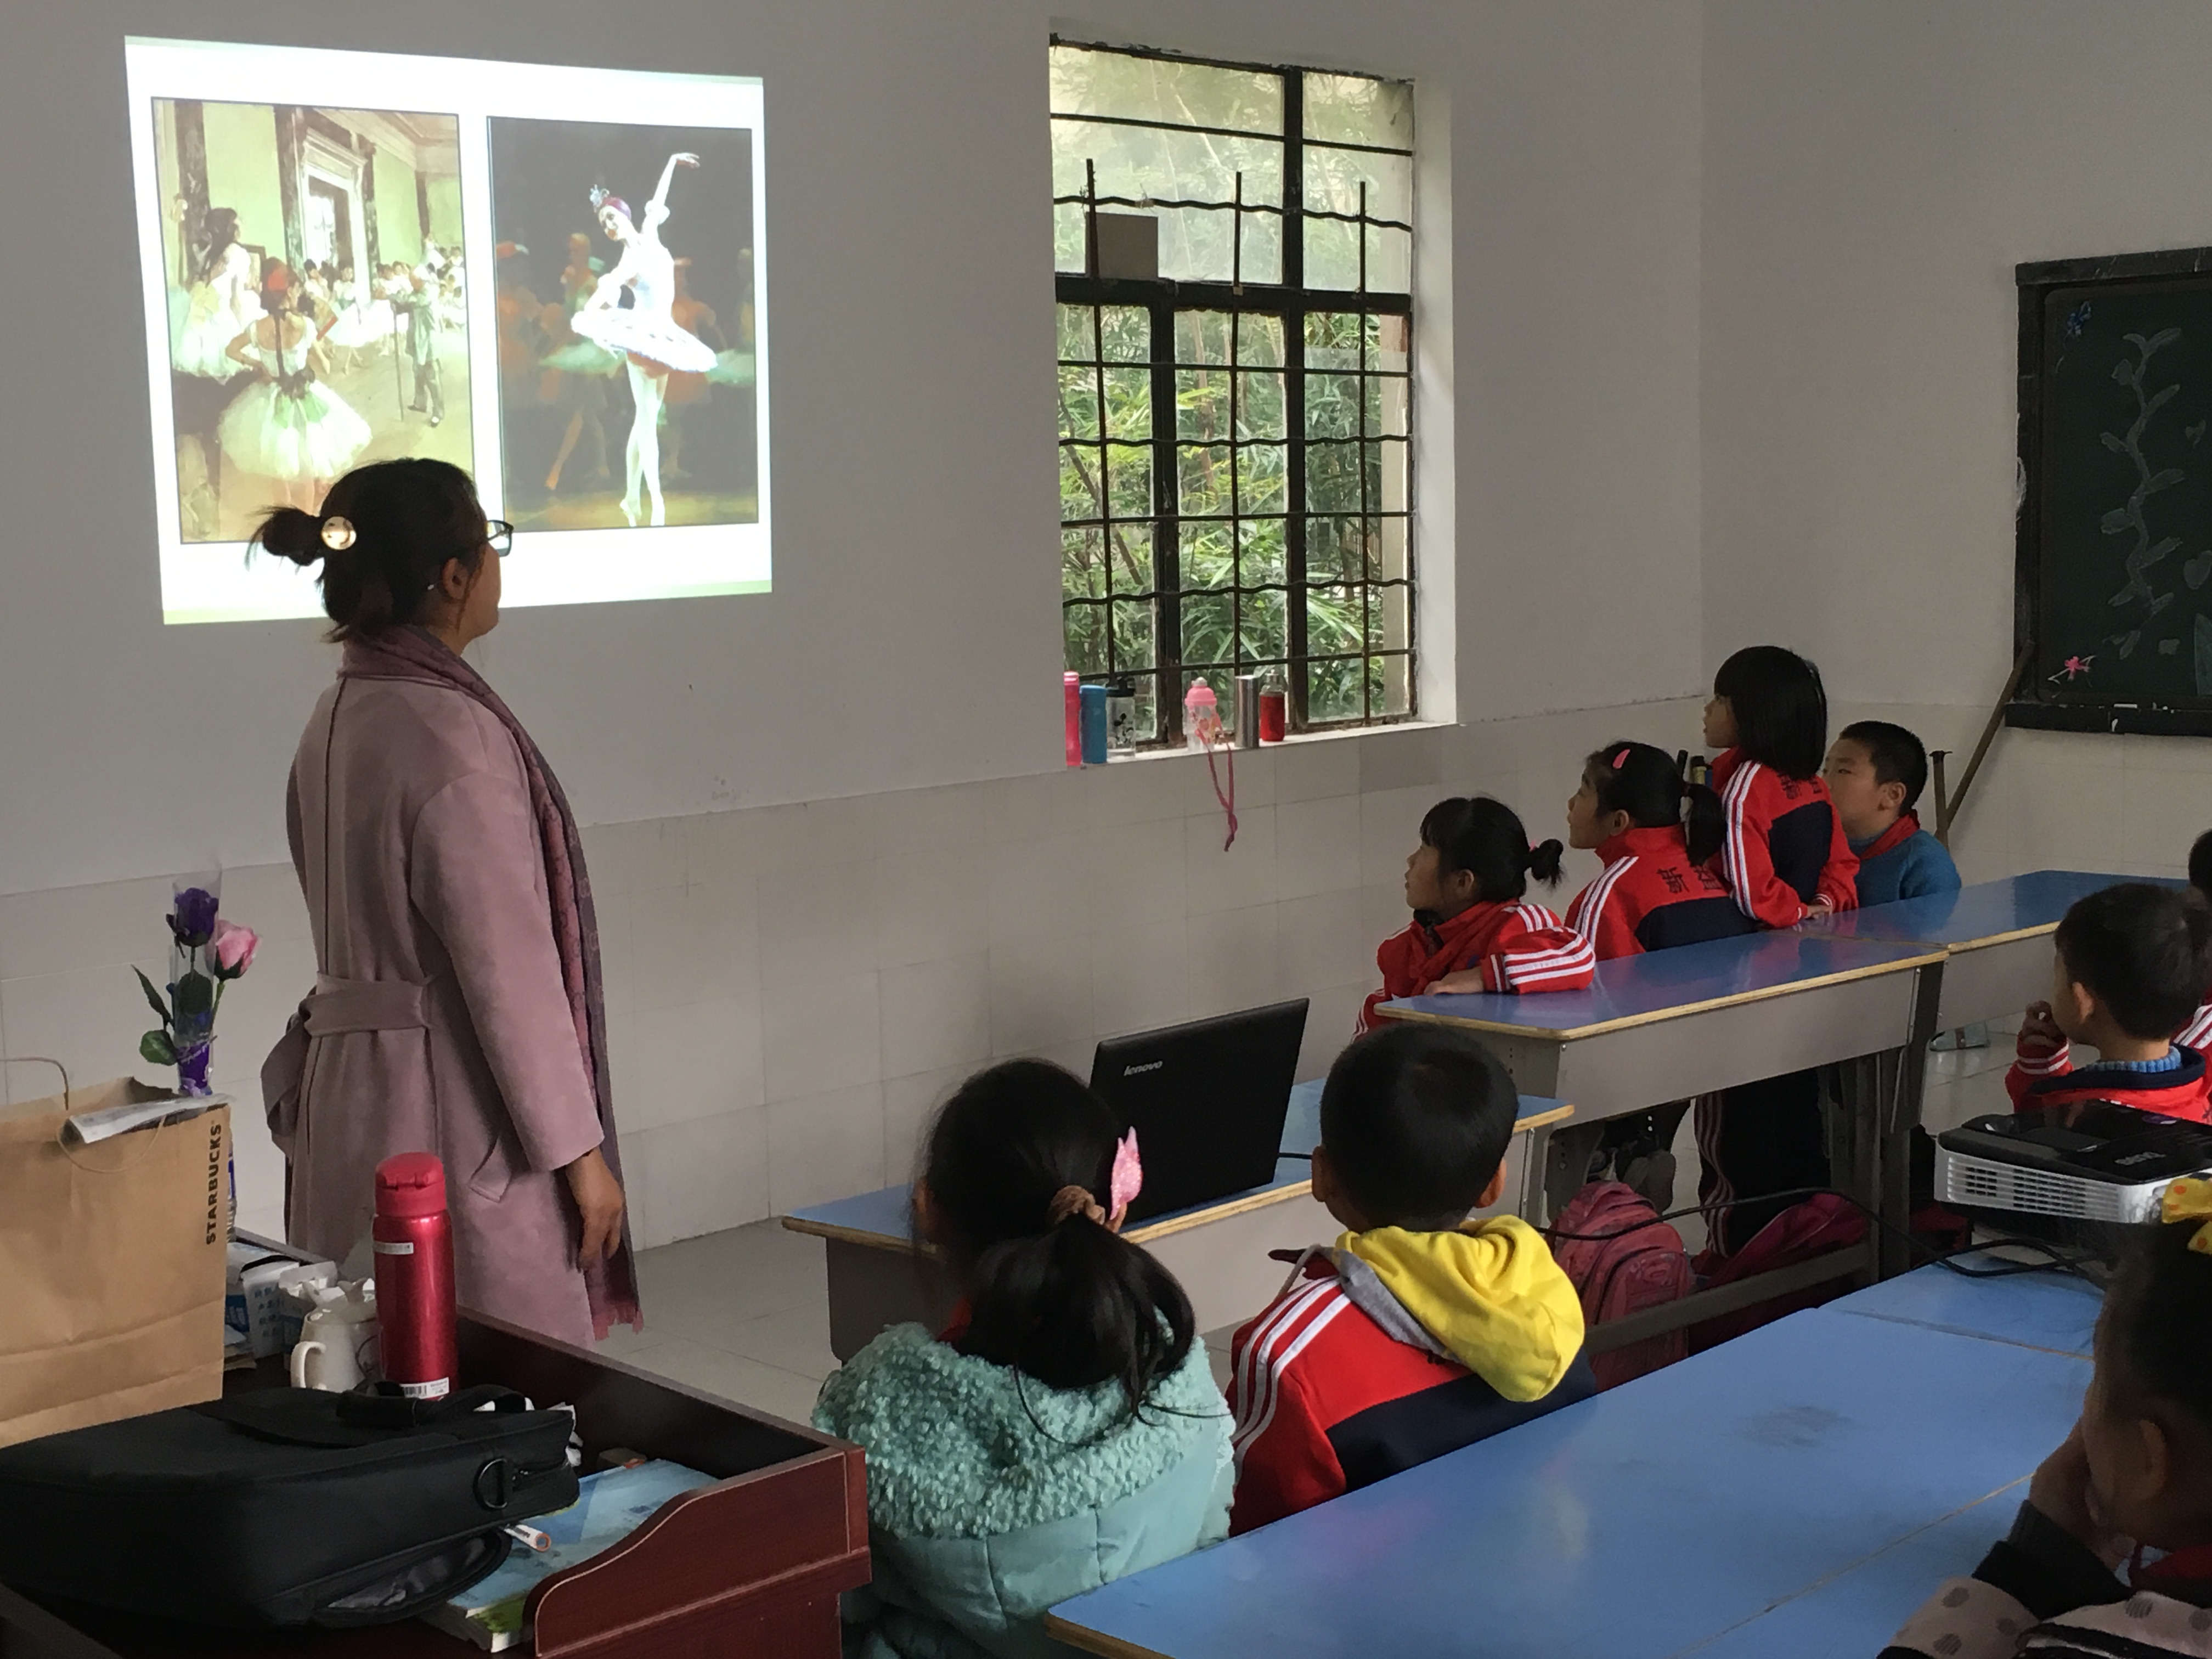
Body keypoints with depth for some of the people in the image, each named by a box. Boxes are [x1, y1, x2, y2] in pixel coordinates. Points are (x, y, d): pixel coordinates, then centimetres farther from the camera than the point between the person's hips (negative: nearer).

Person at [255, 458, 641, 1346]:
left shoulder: (336, 720, 10)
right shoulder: (450, 733, -17)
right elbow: (509, 966, -17)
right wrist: (579, 1148, -11)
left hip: (352, 1095, 9)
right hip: (457, 1114, -9)